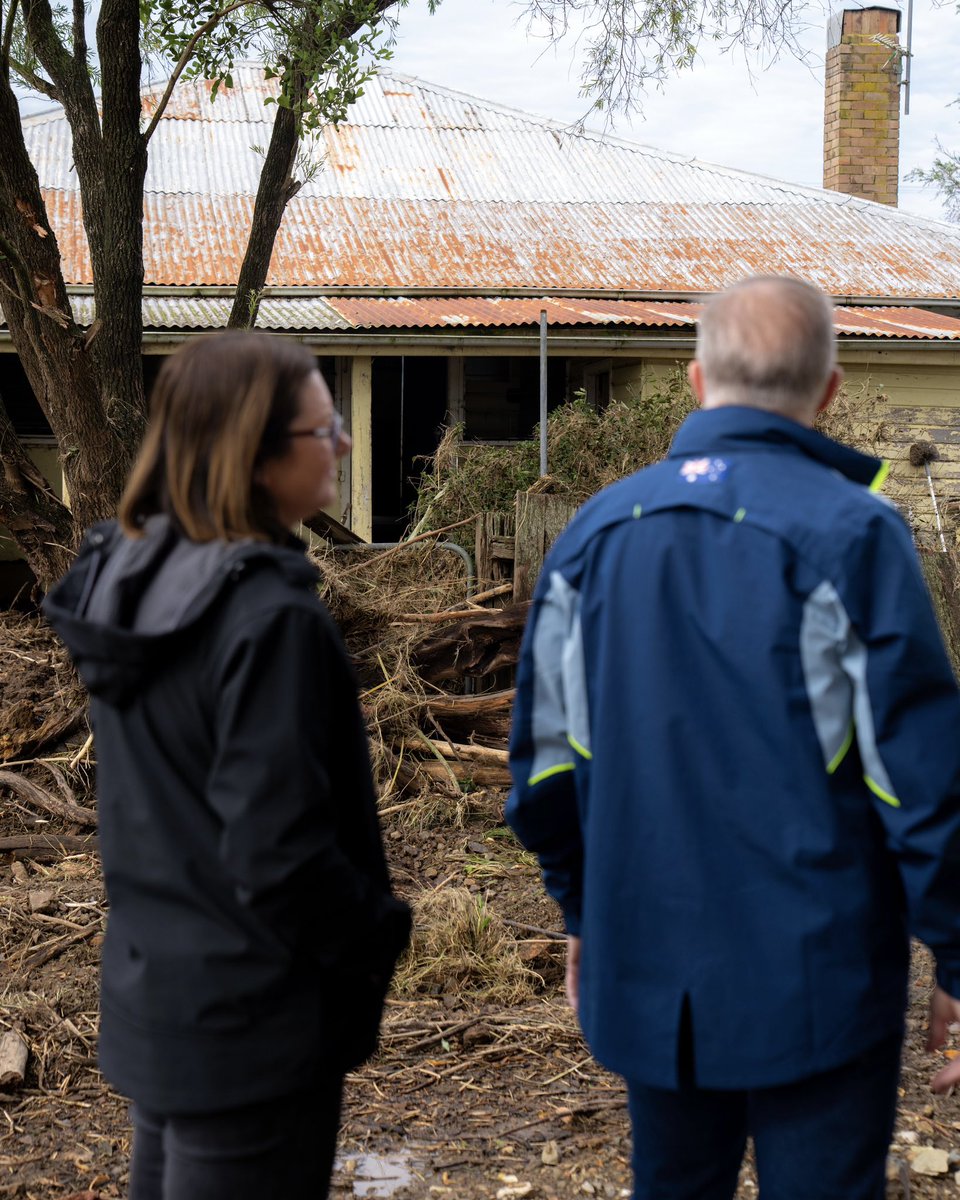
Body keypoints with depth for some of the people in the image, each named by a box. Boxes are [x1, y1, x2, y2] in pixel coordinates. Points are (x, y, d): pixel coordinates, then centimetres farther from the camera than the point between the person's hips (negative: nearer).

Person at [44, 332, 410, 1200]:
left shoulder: (126, 576, 2)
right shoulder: (271, 618, -24)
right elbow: (278, 852, -25)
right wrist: (380, 935, -9)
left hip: (151, 997, 8)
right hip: (253, 1030, -8)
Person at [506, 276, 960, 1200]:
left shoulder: (597, 529, 3)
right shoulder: (849, 532, -13)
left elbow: (548, 759, 8)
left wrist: (584, 914, 20)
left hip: (648, 976, 5)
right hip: (813, 984, -5)